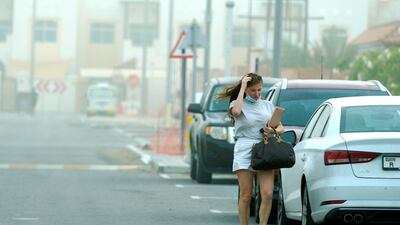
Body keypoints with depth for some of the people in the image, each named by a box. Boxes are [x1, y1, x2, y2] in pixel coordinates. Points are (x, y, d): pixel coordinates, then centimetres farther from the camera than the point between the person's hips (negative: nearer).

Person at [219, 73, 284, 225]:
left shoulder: (267, 105, 18)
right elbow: (236, 111, -19)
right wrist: (242, 87, -10)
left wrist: (273, 131, -7)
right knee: (245, 196, -4)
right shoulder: (237, 104, 7)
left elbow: (280, 128, 17)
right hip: (244, 151, -3)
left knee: (267, 194, -10)